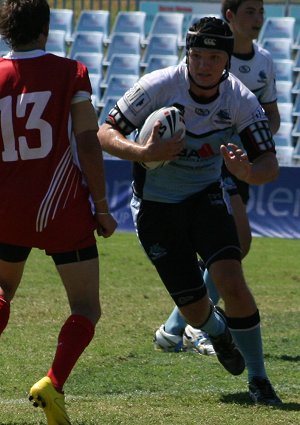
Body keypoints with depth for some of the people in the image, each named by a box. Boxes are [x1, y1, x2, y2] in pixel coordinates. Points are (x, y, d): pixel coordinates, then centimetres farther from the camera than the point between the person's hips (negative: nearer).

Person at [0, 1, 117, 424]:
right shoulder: (71, 73, -6)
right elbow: (88, 146, -8)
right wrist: (102, 209, 0)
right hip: (64, 212, -3)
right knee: (86, 309, 4)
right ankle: (53, 382, -19)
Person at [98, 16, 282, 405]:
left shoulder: (241, 102, -15)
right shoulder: (158, 86, -20)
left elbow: (270, 165, -14)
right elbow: (106, 133, -15)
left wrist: (248, 172, -38)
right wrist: (145, 153, -34)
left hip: (206, 197, 1)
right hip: (155, 205, -1)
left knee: (231, 281, -21)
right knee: (194, 308, -2)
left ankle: (258, 378, -4)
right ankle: (218, 332, 38)